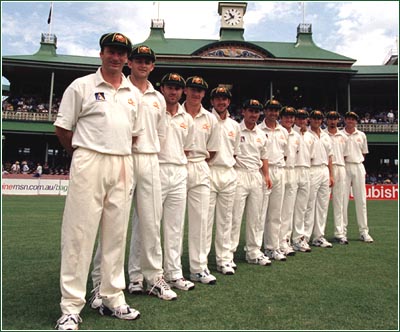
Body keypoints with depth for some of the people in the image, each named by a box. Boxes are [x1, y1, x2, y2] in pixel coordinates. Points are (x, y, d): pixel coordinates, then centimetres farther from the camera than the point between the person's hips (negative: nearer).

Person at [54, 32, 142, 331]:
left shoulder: (133, 94, 17)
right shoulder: (81, 86, 4)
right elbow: (63, 129, 4)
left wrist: (120, 155, 14)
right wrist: (85, 155, 9)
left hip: (123, 166, 5)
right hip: (89, 164, -4)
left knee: (117, 235, 7)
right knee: (79, 234, -4)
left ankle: (113, 299, 19)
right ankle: (71, 307, 6)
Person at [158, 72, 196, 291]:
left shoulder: (187, 119, 16)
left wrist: (180, 166, 9)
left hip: (179, 174, 5)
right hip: (156, 171, -5)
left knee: (175, 226, 9)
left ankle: (174, 274, 18)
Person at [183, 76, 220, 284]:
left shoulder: (210, 119, 11)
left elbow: (212, 150, 14)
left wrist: (198, 164, 7)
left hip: (201, 171, 3)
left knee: (200, 218, 3)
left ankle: (199, 268, 12)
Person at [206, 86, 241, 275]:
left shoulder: (234, 125, 16)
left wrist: (231, 168, 13)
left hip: (229, 174, 5)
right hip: (209, 172, -5)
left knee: (225, 218, 9)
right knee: (206, 217, -4)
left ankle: (224, 259, 17)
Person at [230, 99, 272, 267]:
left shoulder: (261, 134, 16)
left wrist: (266, 175, 11)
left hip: (256, 176, 6)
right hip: (239, 175, -6)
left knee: (255, 216, 10)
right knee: (235, 216, -6)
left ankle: (254, 252, 21)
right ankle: (228, 253, 2)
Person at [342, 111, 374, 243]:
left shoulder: (361, 135, 13)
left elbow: (364, 153, 20)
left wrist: (358, 161, 7)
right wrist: (342, 158, -11)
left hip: (358, 167, 3)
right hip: (344, 167, -3)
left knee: (361, 199, 3)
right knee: (343, 199, -3)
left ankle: (364, 231, 9)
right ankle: (342, 230, 5)